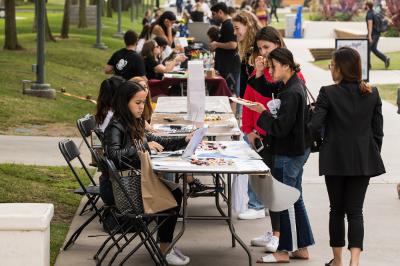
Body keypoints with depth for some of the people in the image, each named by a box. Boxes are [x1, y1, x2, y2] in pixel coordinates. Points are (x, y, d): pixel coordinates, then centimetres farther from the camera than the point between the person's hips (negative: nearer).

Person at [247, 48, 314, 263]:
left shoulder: (291, 93, -23)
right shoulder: (293, 84, 6)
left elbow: (281, 128, -25)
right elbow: (268, 90, 19)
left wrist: (262, 112, -14)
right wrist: (259, 74, 3)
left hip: (288, 154, -10)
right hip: (297, 150, 10)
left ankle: (284, 251, 9)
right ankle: (302, 247, 25)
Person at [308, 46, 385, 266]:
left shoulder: (328, 93, -11)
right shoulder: (372, 93, 0)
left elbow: (314, 126, -15)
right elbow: (378, 130, 3)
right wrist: (374, 156, 14)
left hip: (335, 159, -2)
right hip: (363, 160, 2)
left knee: (337, 210, 13)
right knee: (355, 210, 4)